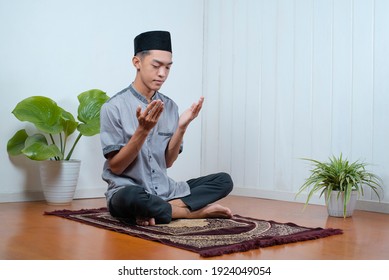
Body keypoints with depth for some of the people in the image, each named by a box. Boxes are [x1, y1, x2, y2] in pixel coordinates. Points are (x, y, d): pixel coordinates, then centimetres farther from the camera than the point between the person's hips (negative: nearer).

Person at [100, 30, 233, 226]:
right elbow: (116, 167, -12)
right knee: (133, 199, -40)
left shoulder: (170, 106, 4)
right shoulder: (114, 107, -11)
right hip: (126, 191, -5)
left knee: (224, 180, -6)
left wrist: (182, 127, -11)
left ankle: (156, 211, -16)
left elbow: (167, 162, 5)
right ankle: (196, 211, -15)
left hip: (164, 190, 6)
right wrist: (143, 129, -24)